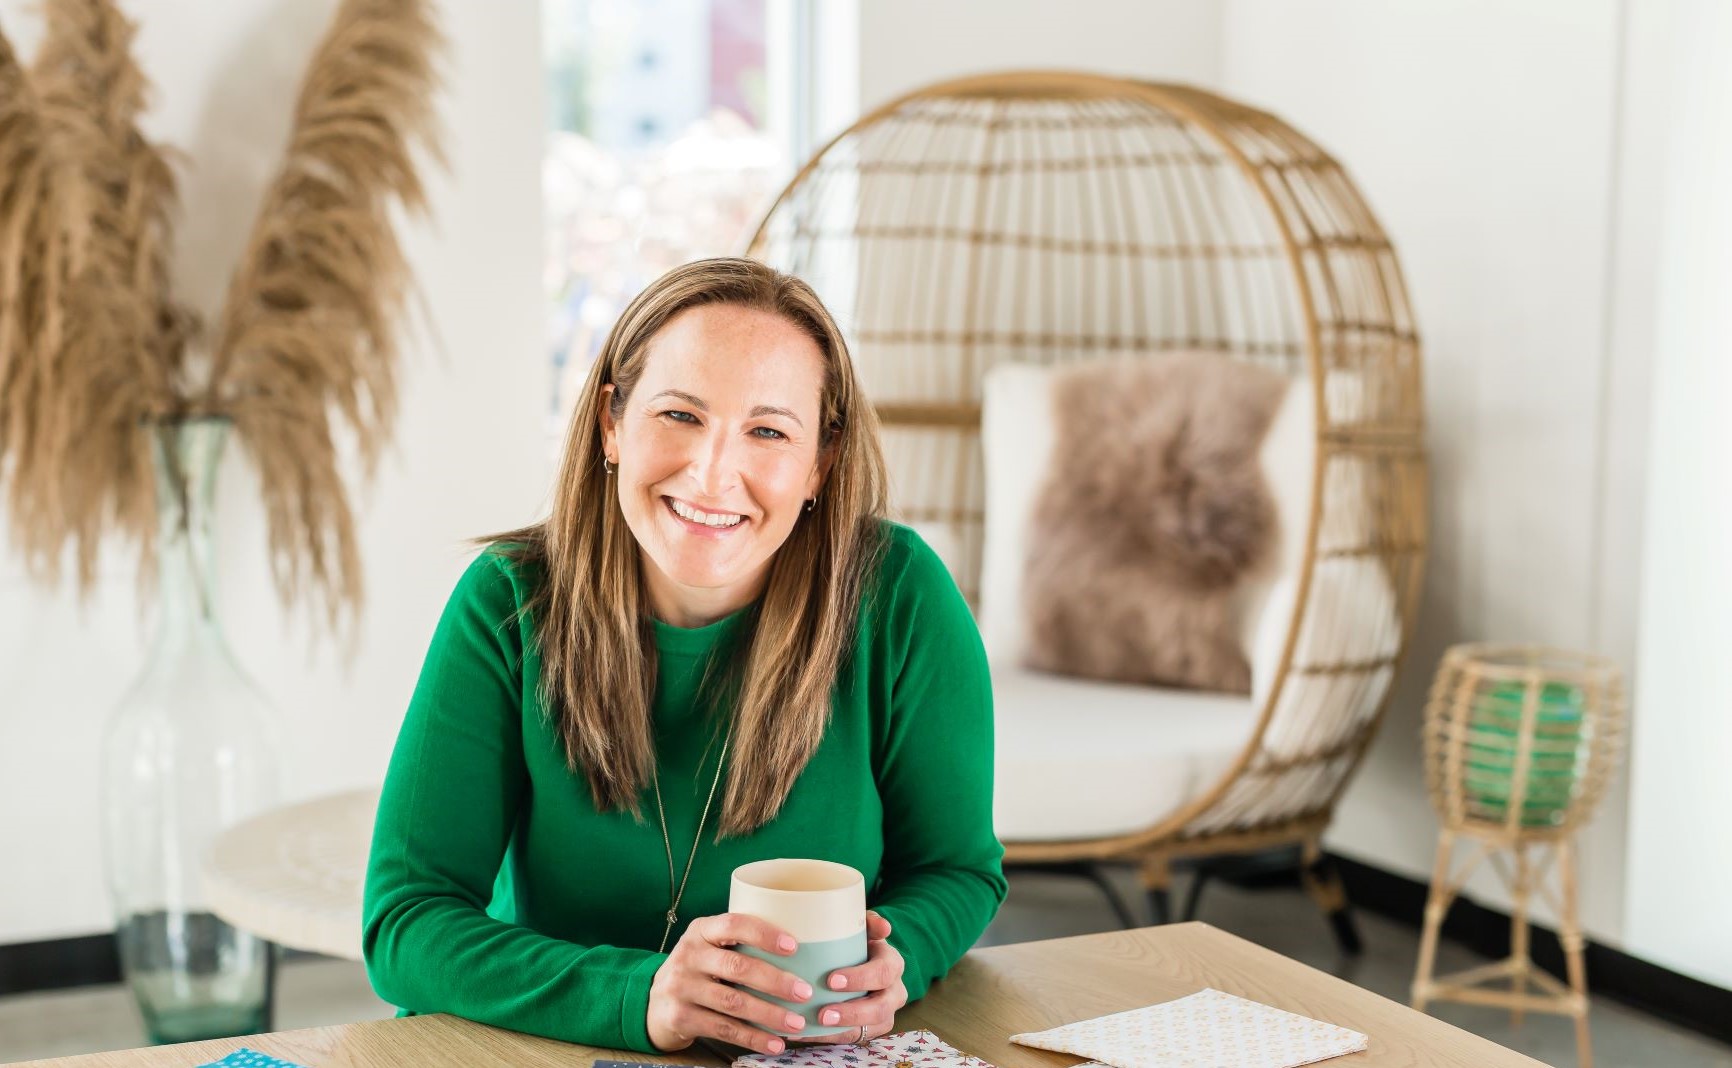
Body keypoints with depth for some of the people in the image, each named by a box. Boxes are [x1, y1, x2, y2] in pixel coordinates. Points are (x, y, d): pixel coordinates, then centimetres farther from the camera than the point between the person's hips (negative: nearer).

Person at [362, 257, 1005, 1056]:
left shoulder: (898, 596, -12)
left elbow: (959, 869, 1)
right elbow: (404, 923, -14)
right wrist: (641, 998, -30)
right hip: (555, 1048, 0)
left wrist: (891, 956, -21)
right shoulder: (510, 605, -11)